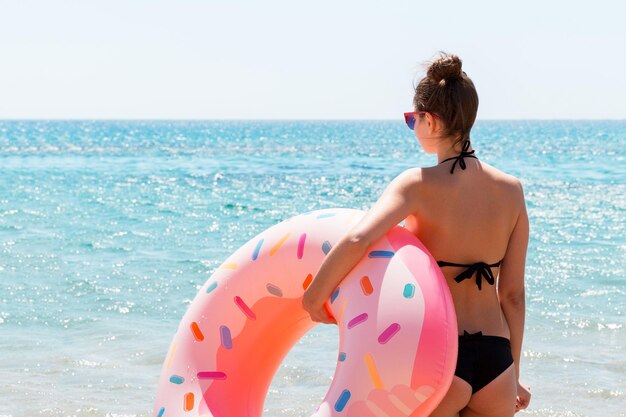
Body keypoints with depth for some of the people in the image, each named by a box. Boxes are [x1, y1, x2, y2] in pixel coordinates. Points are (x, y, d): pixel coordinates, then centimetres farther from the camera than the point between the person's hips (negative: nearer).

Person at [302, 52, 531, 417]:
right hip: (496, 359, 4)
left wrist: (315, 293, -12)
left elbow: (357, 240, -28)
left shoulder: (419, 185, -11)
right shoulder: (511, 189, 3)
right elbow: (513, 294, 7)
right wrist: (513, 375, 15)